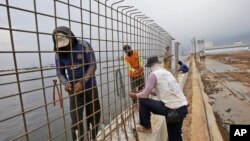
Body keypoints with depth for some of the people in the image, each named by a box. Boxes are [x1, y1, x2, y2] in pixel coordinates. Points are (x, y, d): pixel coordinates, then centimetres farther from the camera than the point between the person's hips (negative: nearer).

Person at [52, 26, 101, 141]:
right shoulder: (59, 53, -3)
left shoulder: (84, 45, -12)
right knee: (76, 118, -2)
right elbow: (60, 72, 4)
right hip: (74, 89, 1)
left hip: (90, 86, -1)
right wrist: (65, 83, -17)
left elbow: (93, 65, -15)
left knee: (94, 115, 12)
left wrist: (82, 82, -24)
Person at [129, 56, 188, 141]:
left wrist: (135, 95, 13)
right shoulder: (167, 73, 17)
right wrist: (151, 91, 35)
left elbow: (145, 95, -6)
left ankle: (146, 127, 22)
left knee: (143, 101, 7)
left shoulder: (154, 74, -7)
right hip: (183, 108, 8)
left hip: (171, 109, -8)